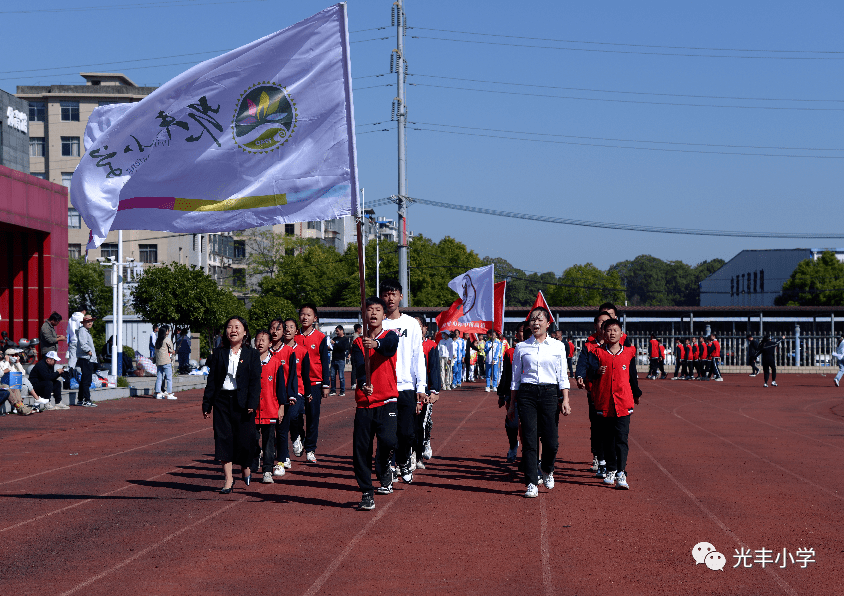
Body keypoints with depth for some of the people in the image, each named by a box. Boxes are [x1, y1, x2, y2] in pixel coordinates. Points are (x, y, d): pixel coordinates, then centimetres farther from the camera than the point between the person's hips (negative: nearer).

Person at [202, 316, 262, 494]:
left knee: (245, 438, -2)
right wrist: (207, 404, 4)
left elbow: (255, 381, -2)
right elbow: (211, 380, 9)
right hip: (222, 400, 2)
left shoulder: (252, 354, 3)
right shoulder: (219, 354, 8)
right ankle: (228, 479, 5)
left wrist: (252, 403, -13)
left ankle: (245, 468, 28)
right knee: (223, 438, -1)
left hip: (242, 402, -2)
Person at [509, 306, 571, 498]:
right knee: (530, 440, -4)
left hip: (550, 394, 0)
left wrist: (565, 400, -2)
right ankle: (531, 484, 3)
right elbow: (515, 378, 10)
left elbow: (562, 376, 7)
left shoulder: (558, 347, 6)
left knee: (551, 441, -3)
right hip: (527, 394, 0)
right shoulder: (521, 347, 6)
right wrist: (512, 404, 9)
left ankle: (547, 470, 28)